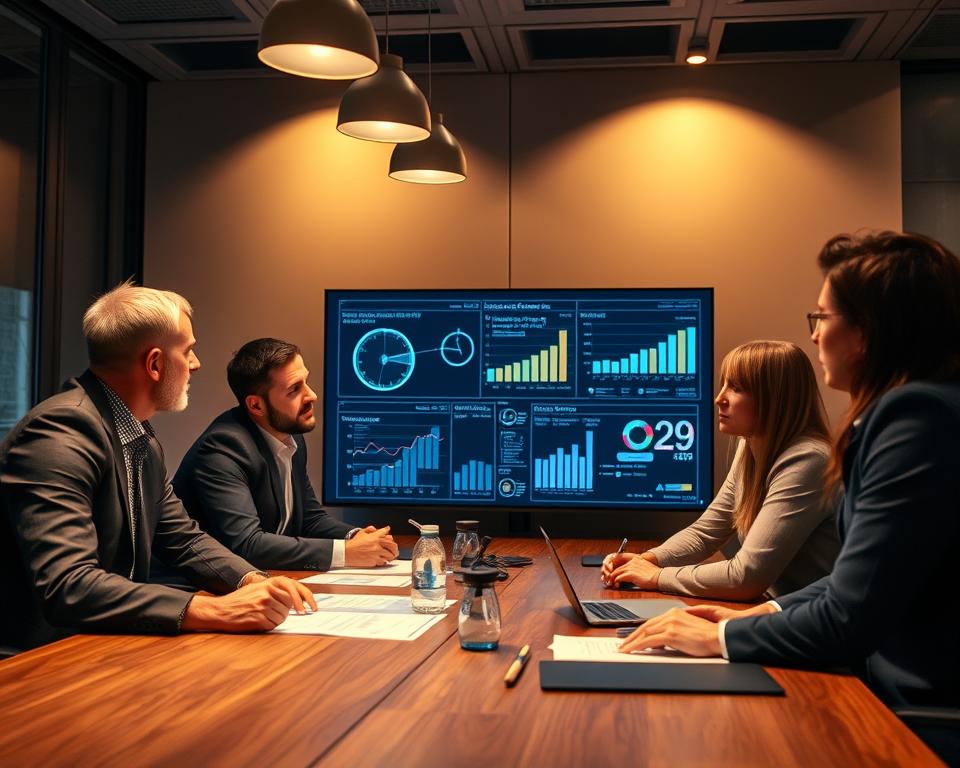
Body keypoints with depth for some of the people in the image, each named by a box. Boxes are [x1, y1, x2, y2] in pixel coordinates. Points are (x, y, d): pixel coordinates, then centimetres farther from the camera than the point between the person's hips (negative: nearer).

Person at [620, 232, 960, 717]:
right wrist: (761, 615, 6)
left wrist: (720, 636, -9)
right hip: (890, 681, 8)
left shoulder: (919, 418, -21)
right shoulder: (910, 409, 11)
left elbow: (847, 619, -22)